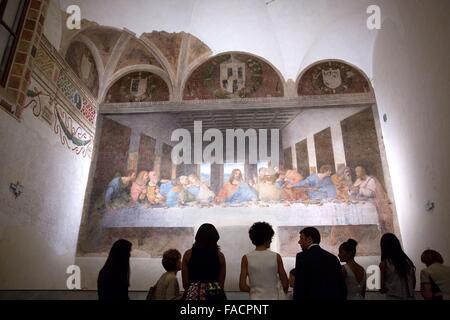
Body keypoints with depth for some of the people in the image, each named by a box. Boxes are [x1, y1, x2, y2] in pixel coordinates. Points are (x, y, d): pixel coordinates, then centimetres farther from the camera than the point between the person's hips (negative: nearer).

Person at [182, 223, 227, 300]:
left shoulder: (188, 254, 0)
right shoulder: (220, 256, 2)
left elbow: (185, 283, 3)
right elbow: (221, 284, 6)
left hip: (193, 295, 0)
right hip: (214, 295, 1)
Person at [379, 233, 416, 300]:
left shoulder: (384, 263, -8)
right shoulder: (407, 261, 4)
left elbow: (382, 289, -7)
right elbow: (413, 283, 12)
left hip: (393, 297, -5)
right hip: (409, 297, 5)